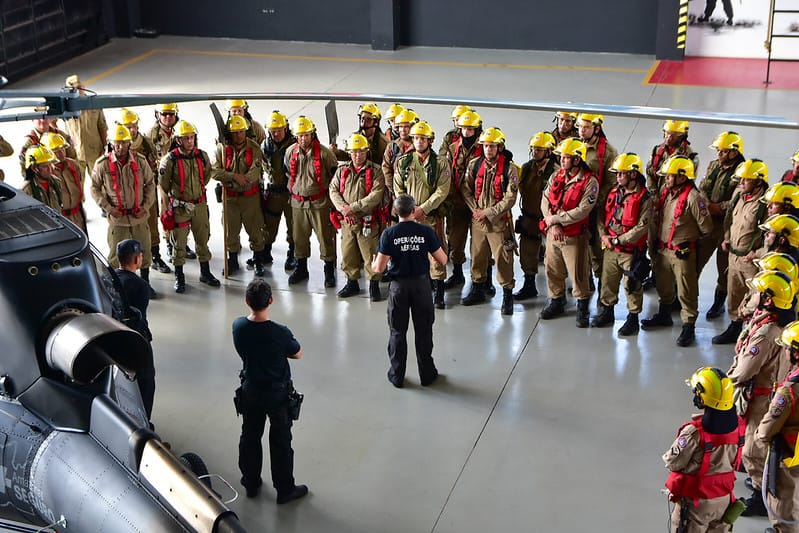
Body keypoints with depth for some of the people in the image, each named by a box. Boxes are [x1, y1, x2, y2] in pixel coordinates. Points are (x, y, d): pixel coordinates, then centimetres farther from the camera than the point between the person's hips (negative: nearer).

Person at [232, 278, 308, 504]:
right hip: (278, 394, -4)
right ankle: (285, 489, 26)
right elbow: (297, 354, -11)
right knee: (280, 441, 12)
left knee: (250, 436, 22)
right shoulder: (280, 333, -29)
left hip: (250, 390, 4)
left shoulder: (238, 326, -16)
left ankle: (251, 483, 38)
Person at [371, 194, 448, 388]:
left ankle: (397, 376, 19)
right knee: (423, 331, 13)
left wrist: (373, 264, 14)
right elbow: (442, 260, -4)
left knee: (397, 332, 12)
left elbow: (379, 268, -10)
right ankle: (427, 374, 21)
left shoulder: (389, 234, -10)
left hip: (399, 286, 0)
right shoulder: (426, 231, -8)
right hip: (421, 284, 0)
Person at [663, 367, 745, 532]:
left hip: (696, 502, -5)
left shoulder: (695, 433, -30)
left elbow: (673, 463, -18)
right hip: (724, 498, 5)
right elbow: (734, 460, 1)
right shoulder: (737, 424, -12)